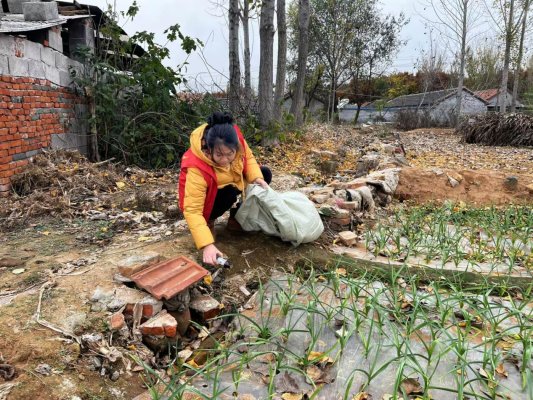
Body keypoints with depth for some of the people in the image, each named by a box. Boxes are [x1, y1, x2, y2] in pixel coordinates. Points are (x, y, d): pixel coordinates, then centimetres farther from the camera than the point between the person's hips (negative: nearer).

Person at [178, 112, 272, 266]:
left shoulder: (235, 138, -27)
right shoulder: (196, 168, -40)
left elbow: (248, 158, -5)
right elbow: (192, 210, -40)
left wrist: (257, 178, -24)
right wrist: (207, 245, -50)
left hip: (232, 182, 6)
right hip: (209, 198, -6)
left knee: (265, 174, -4)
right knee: (229, 193, -36)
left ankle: (236, 218, 6)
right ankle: (208, 221, -4)